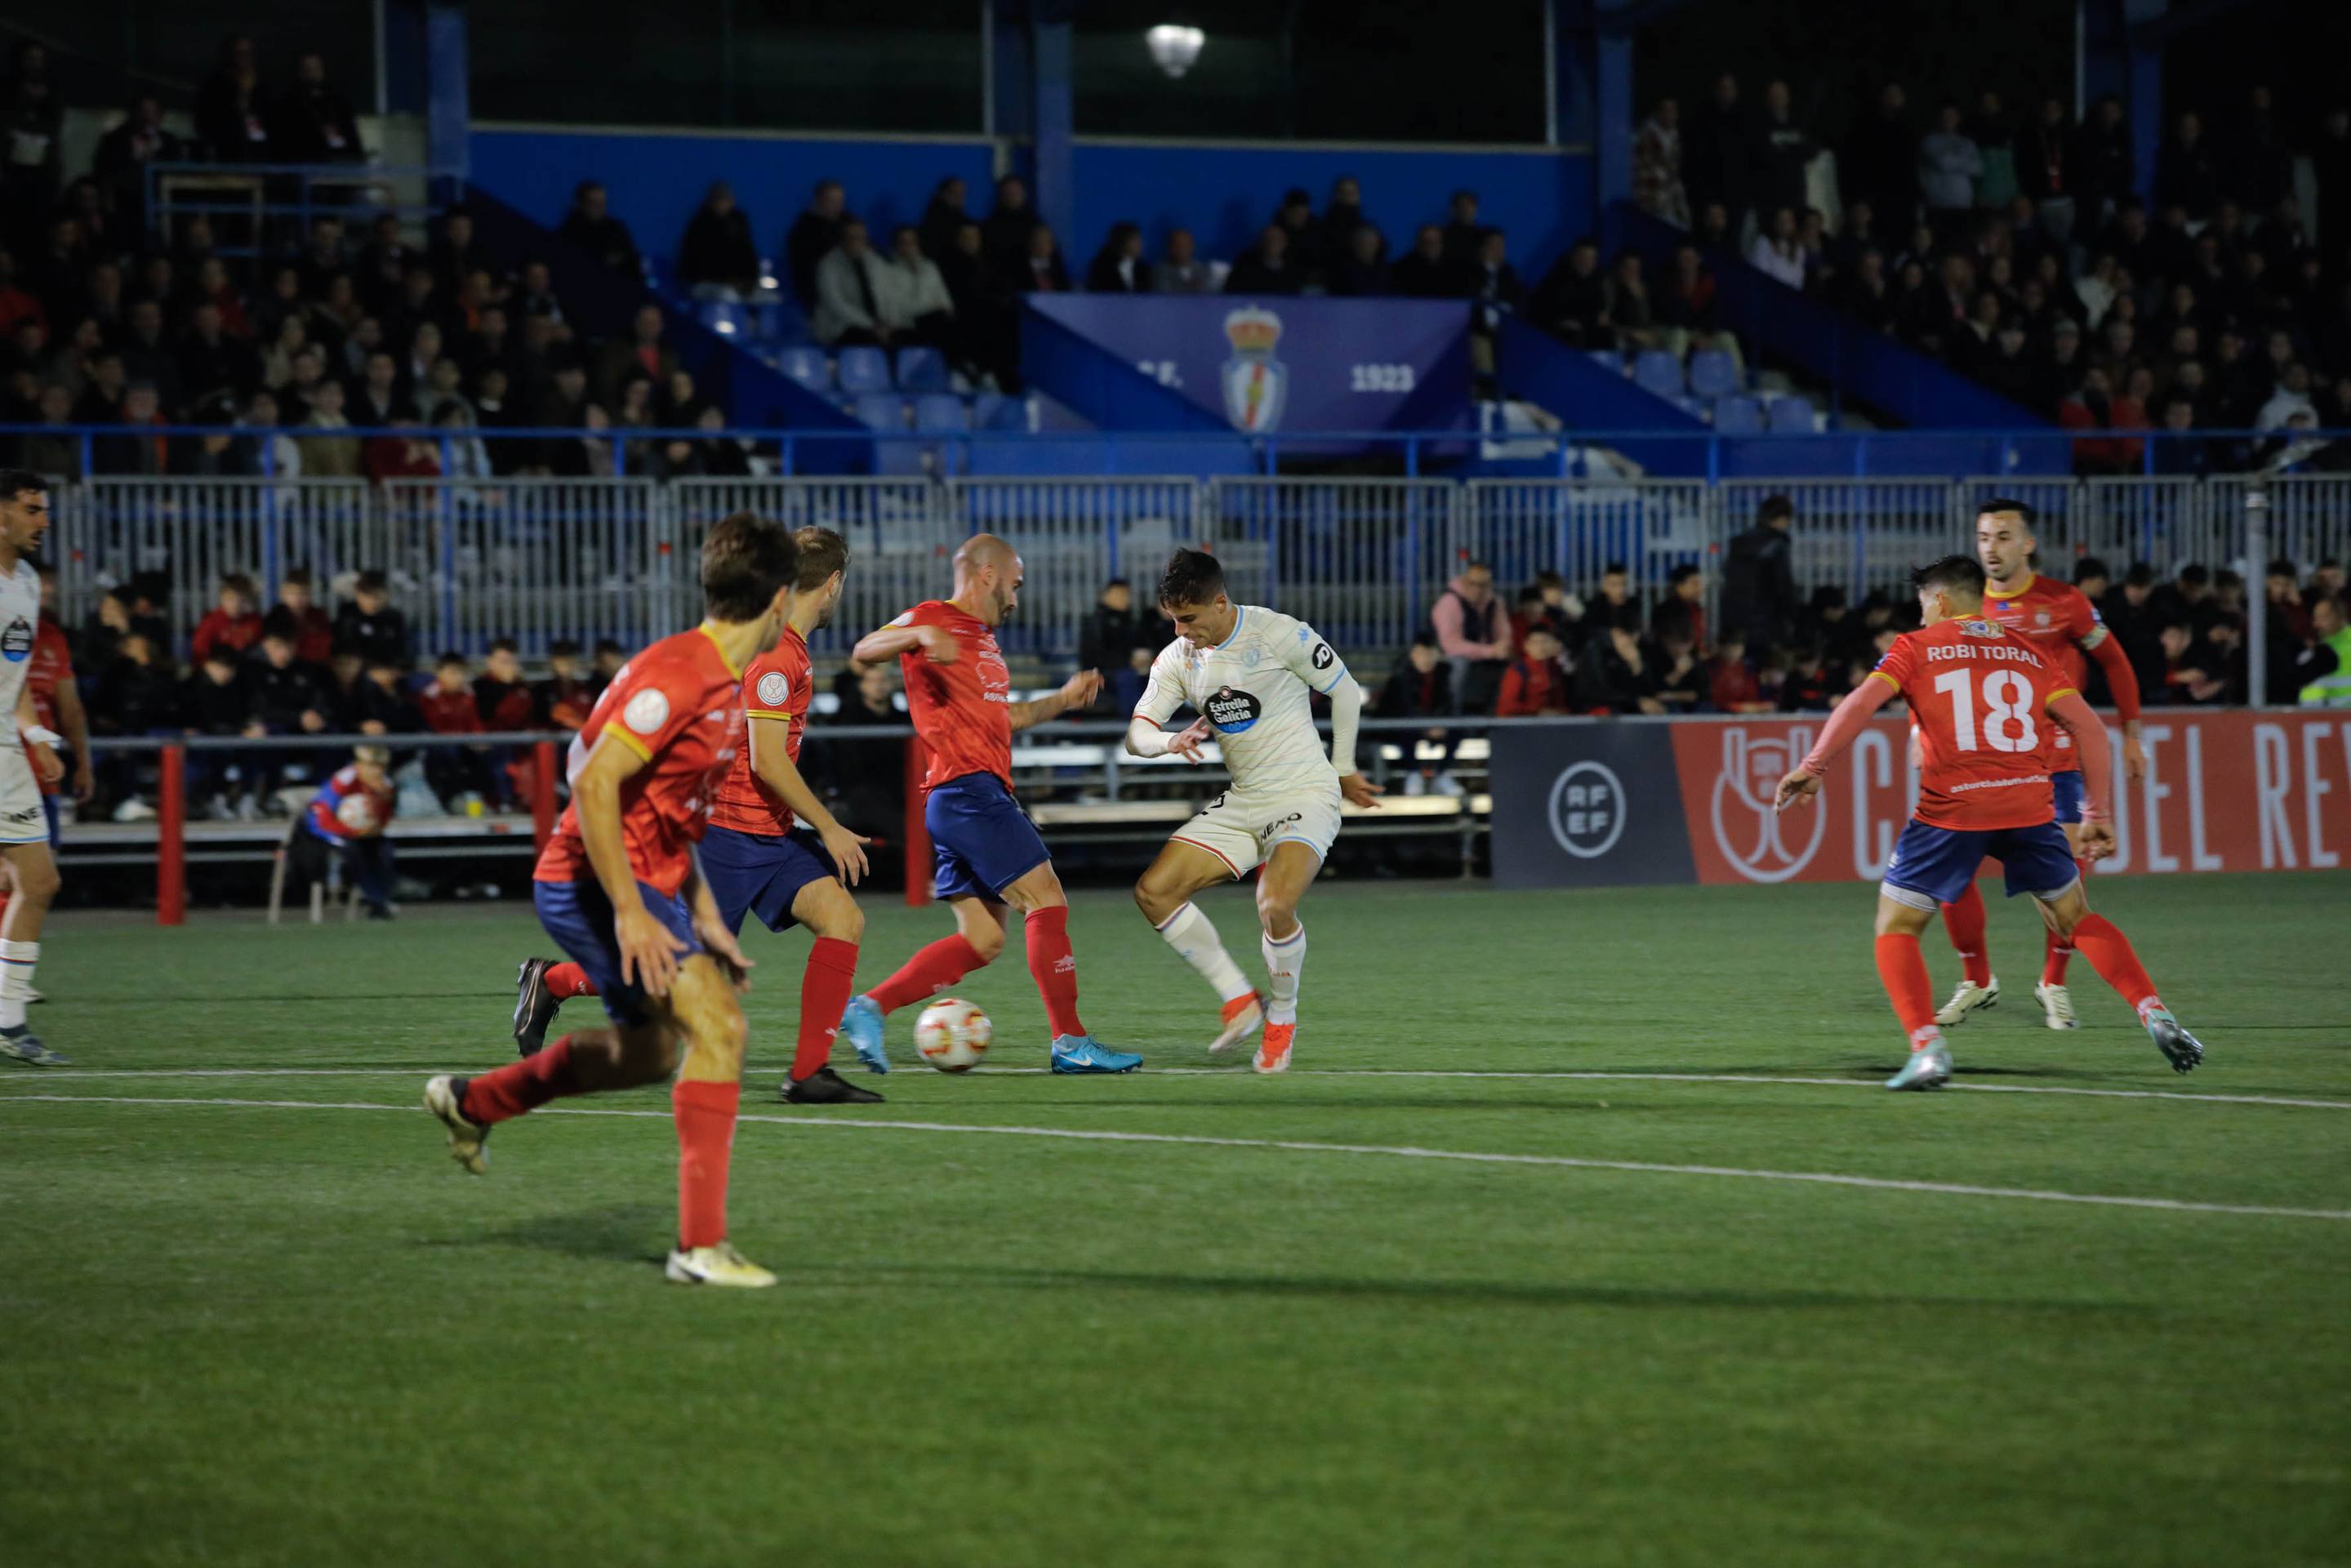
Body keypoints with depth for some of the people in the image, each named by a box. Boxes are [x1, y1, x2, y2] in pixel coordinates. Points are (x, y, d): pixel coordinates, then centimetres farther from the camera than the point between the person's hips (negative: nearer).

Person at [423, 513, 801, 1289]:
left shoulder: (726, 686, 10)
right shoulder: (677, 673, -21)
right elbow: (595, 784, -26)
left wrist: (704, 916, 18)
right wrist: (630, 914, -28)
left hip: (649, 883, 10)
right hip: (596, 884, -10)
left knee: (654, 1047, 25)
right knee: (718, 1026, -20)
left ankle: (471, 1103, 45)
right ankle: (700, 1245, -20)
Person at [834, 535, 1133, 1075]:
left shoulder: (984, 639, 24)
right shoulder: (934, 619, -3)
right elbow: (863, 651, -17)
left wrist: (1062, 699, 27)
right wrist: (918, 634, -33)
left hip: (981, 796, 10)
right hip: (968, 788, -10)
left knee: (983, 940, 6)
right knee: (1047, 901, -8)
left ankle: (868, 1008, 3)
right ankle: (1070, 1044, -6)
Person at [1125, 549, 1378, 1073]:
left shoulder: (1280, 635, -13)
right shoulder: (1177, 659, 3)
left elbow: (1345, 692, -1)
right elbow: (1136, 734, 2)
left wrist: (1342, 771, 7)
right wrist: (1170, 742, -22)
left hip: (1306, 796, -6)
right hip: (1241, 803, 7)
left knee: (1274, 906, -30)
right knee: (1154, 892, -8)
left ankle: (1282, 1017, -2)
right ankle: (1239, 1000, 3)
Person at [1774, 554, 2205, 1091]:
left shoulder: (1916, 647, 8)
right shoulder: (2027, 652, 17)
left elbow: (1861, 703, -7)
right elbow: (2088, 725, 11)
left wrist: (1812, 767, -7)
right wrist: (2097, 815, 14)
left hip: (1951, 810, -4)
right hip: (2029, 805, 4)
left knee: (1895, 927, 9)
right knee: (2077, 920, 22)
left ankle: (1927, 1048, -9)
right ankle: (2155, 1014, 8)